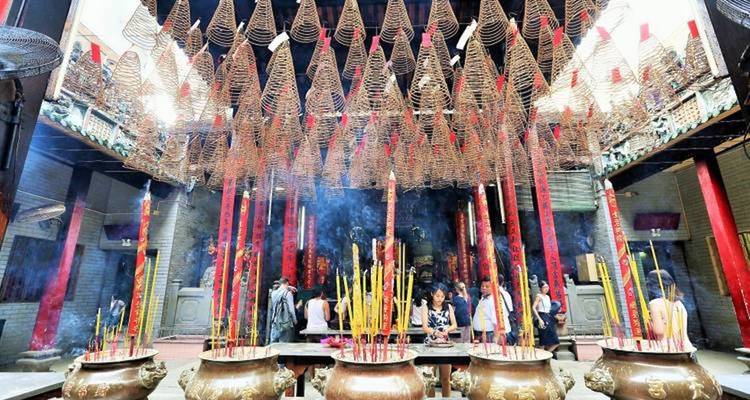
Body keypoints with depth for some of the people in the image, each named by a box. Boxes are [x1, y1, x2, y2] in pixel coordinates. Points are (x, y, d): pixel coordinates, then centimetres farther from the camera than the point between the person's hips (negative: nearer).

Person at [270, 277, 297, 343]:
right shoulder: (288, 293, -10)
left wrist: (288, 288, 30)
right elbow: (291, 309, -10)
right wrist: (295, 320, 6)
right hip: (285, 323, -5)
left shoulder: (273, 293, 5)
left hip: (275, 323, 5)